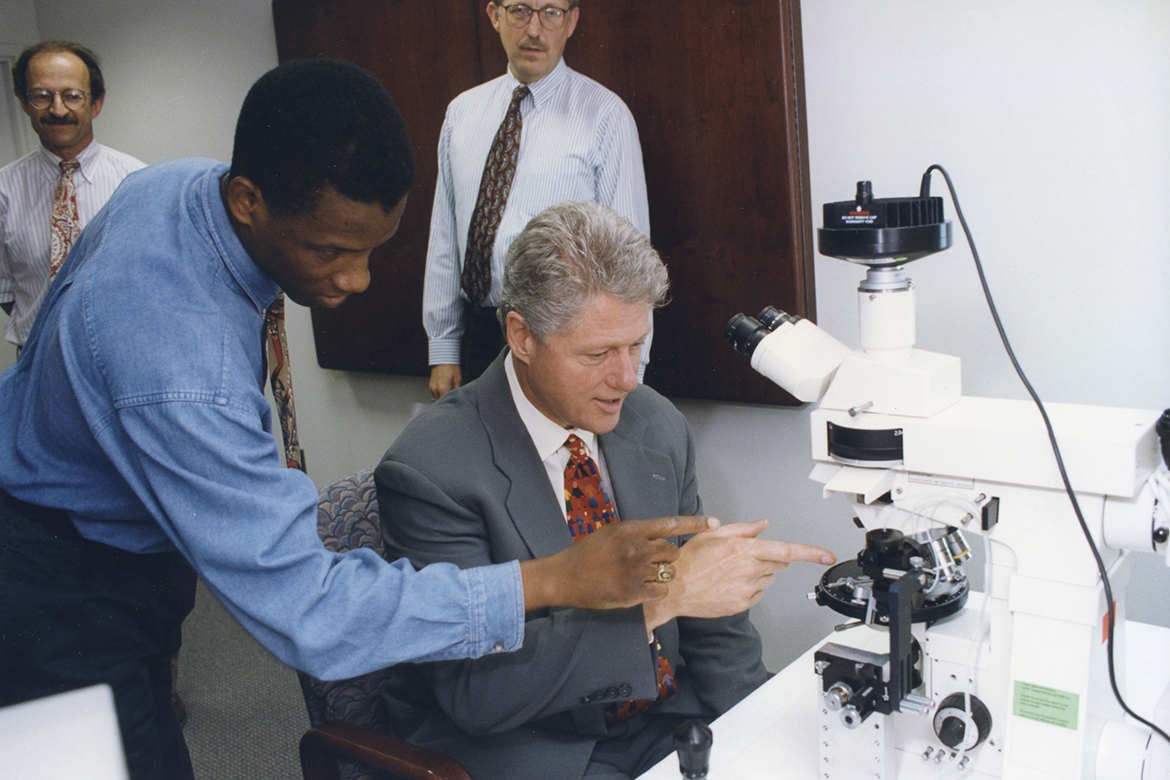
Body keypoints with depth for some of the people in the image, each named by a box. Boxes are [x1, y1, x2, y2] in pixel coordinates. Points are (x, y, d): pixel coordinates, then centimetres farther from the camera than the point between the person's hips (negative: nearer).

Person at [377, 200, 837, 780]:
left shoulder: (657, 426, 2)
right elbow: (474, 691, -23)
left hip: (667, 723, 5)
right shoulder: (431, 470, -18)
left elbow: (713, 616, 9)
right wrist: (659, 596, -31)